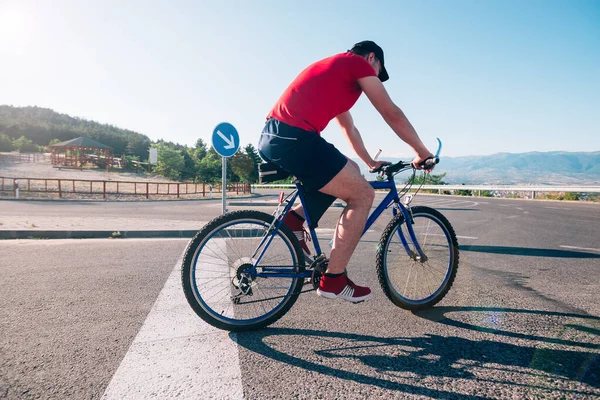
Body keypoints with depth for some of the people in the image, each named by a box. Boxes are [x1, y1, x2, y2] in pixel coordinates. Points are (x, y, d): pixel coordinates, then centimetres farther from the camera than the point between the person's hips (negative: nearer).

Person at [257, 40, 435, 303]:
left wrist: (371, 162, 41)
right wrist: (422, 153, 15)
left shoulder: (333, 67, 33)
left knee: (350, 172, 25)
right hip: (294, 139, -10)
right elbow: (393, 115, 4)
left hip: (271, 138, 10)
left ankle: (296, 218, 12)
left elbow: (348, 128, 37)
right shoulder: (359, 64, 7)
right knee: (363, 194, 1)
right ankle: (333, 279, 3)